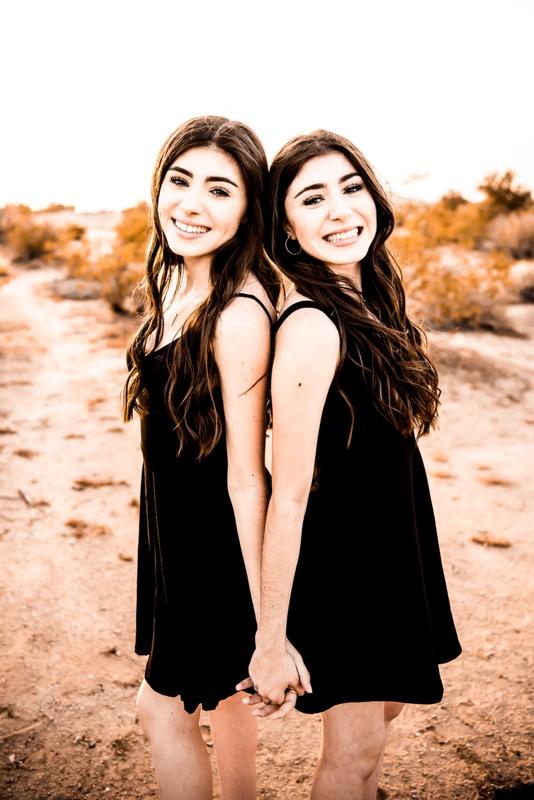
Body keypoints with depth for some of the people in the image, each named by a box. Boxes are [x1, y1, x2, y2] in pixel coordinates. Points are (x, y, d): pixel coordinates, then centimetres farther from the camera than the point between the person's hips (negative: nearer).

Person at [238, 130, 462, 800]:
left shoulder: (369, 303, 1)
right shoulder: (311, 328, -27)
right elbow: (288, 497, -27)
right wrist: (270, 642, -22)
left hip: (386, 545, 9)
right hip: (341, 561, -9)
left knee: (382, 708, 27)